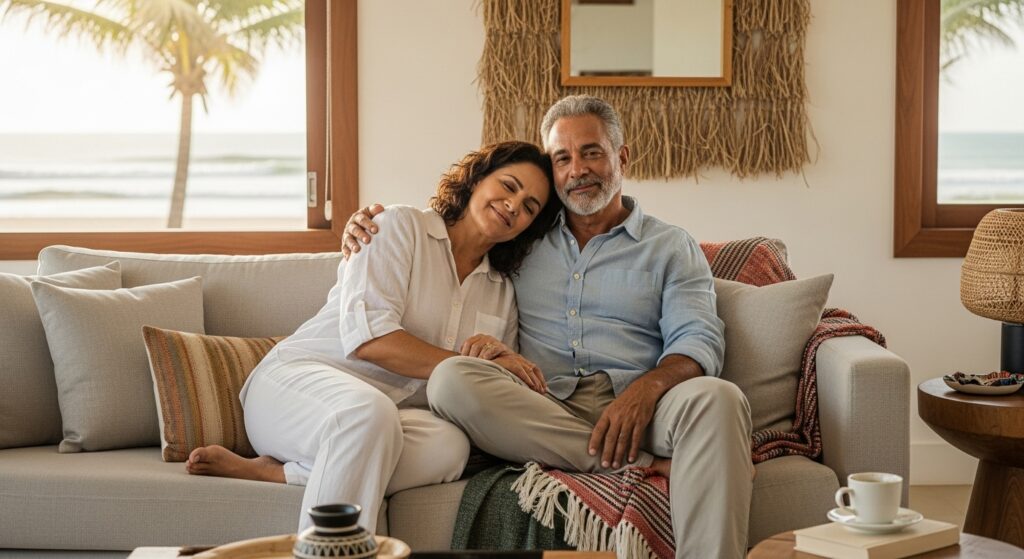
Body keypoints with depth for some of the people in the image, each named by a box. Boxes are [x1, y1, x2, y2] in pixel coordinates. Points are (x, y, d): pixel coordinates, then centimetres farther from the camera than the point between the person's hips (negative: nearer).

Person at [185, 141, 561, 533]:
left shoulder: (502, 294, 19)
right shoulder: (401, 226, 1)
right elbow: (367, 337, -13)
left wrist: (494, 359, -9)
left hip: (394, 415, 5)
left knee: (450, 445, -33)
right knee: (369, 412, -42)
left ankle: (272, 471, -27)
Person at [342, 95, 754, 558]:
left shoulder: (671, 247, 17)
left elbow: (699, 342, 3)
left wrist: (648, 387, -20)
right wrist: (369, 228, 12)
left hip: (631, 406, -1)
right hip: (541, 412, 2)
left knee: (715, 398, -33)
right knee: (452, 378, -30)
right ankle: (647, 464, -27)